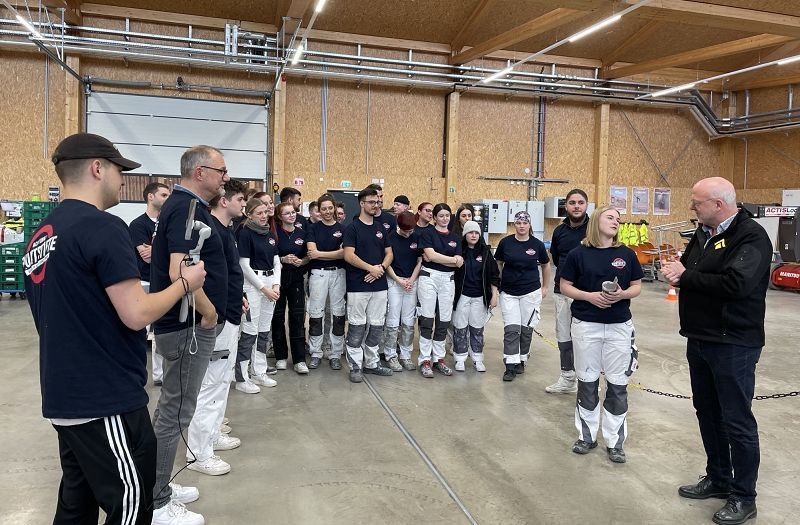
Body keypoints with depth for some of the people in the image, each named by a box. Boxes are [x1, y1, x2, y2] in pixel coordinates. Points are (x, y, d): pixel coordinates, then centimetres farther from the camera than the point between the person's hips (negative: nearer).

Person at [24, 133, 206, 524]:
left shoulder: (40, 236, 11)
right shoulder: (102, 227, -17)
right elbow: (137, 314, -20)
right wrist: (185, 282, -6)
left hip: (64, 397, 9)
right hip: (105, 400, -9)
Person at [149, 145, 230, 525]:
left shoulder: (182, 205, 13)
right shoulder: (187, 208, -19)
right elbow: (179, 273, -29)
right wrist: (209, 311, -17)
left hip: (180, 323, 10)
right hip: (190, 325, -10)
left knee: (170, 407, 19)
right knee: (176, 411, 0)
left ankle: (156, 486, 34)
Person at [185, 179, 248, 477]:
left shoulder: (225, 230, 13)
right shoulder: (212, 230, -18)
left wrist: (237, 296, 15)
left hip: (229, 316, 11)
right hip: (219, 318, -11)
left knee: (221, 381, 19)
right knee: (210, 384, -3)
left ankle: (212, 435, 32)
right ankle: (198, 453, 7)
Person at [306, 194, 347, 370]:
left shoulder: (342, 228, 5)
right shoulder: (313, 228, 5)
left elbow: (344, 253, -7)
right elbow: (312, 252, -7)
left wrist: (319, 254, -9)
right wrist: (335, 253, -10)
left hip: (338, 273, 1)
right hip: (318, 273, 0)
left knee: (338, 314, 3)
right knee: (316, 314, 2)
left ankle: (335, 354, 13)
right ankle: (315, 354, 14)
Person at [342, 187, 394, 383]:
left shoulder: (381, 228, 13)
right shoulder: (352, 228, -4)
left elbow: (389, 253, 12)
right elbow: (349, 256, -13)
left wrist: (381, 268, -7)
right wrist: (371, 268, -14)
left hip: (379, 285, 6)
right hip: (358, 286, -5)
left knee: (376, 326, 10)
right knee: (357, 327, 0)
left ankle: (372, 363, 22)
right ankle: (355, 366, 9)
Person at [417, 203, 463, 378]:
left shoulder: (454, 237, 14)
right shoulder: (427, 233, 0)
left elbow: (459, 263, 4)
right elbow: (430, 255, -14)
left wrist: (436, 258, -9)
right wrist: (453, 259, -6)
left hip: (447, 280, 5)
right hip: (429, 278, -4)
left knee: (444, 321, 6)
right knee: (427, 319, -5)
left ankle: (438, 359, 16)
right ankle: (425, 360, 1)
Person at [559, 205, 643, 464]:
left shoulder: (626, 254, 1)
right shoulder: (578, 254, -4)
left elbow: (637, 287, 6)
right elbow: (565, 286, -1)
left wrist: (622, 294, -15)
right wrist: (590, 296, -17)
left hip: (619, 326, 1)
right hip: (586, 325, -1)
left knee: (617, 384, 6)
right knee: (587, 382, 11)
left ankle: (615, 441, 20)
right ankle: (586, 435, 26)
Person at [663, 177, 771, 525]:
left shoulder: (751, 236, -16)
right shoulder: (702, 233, 10)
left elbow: (737, 284, -29)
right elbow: (685, 266, 16)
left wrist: (686, 277, -18)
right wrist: (675, 270, -8)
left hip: (733, 345, -8)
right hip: (699, 339, 8)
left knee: (737, 421, 3)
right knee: (708, 413, 18)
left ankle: (744, 497, 19)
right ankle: (718, 479, 34)